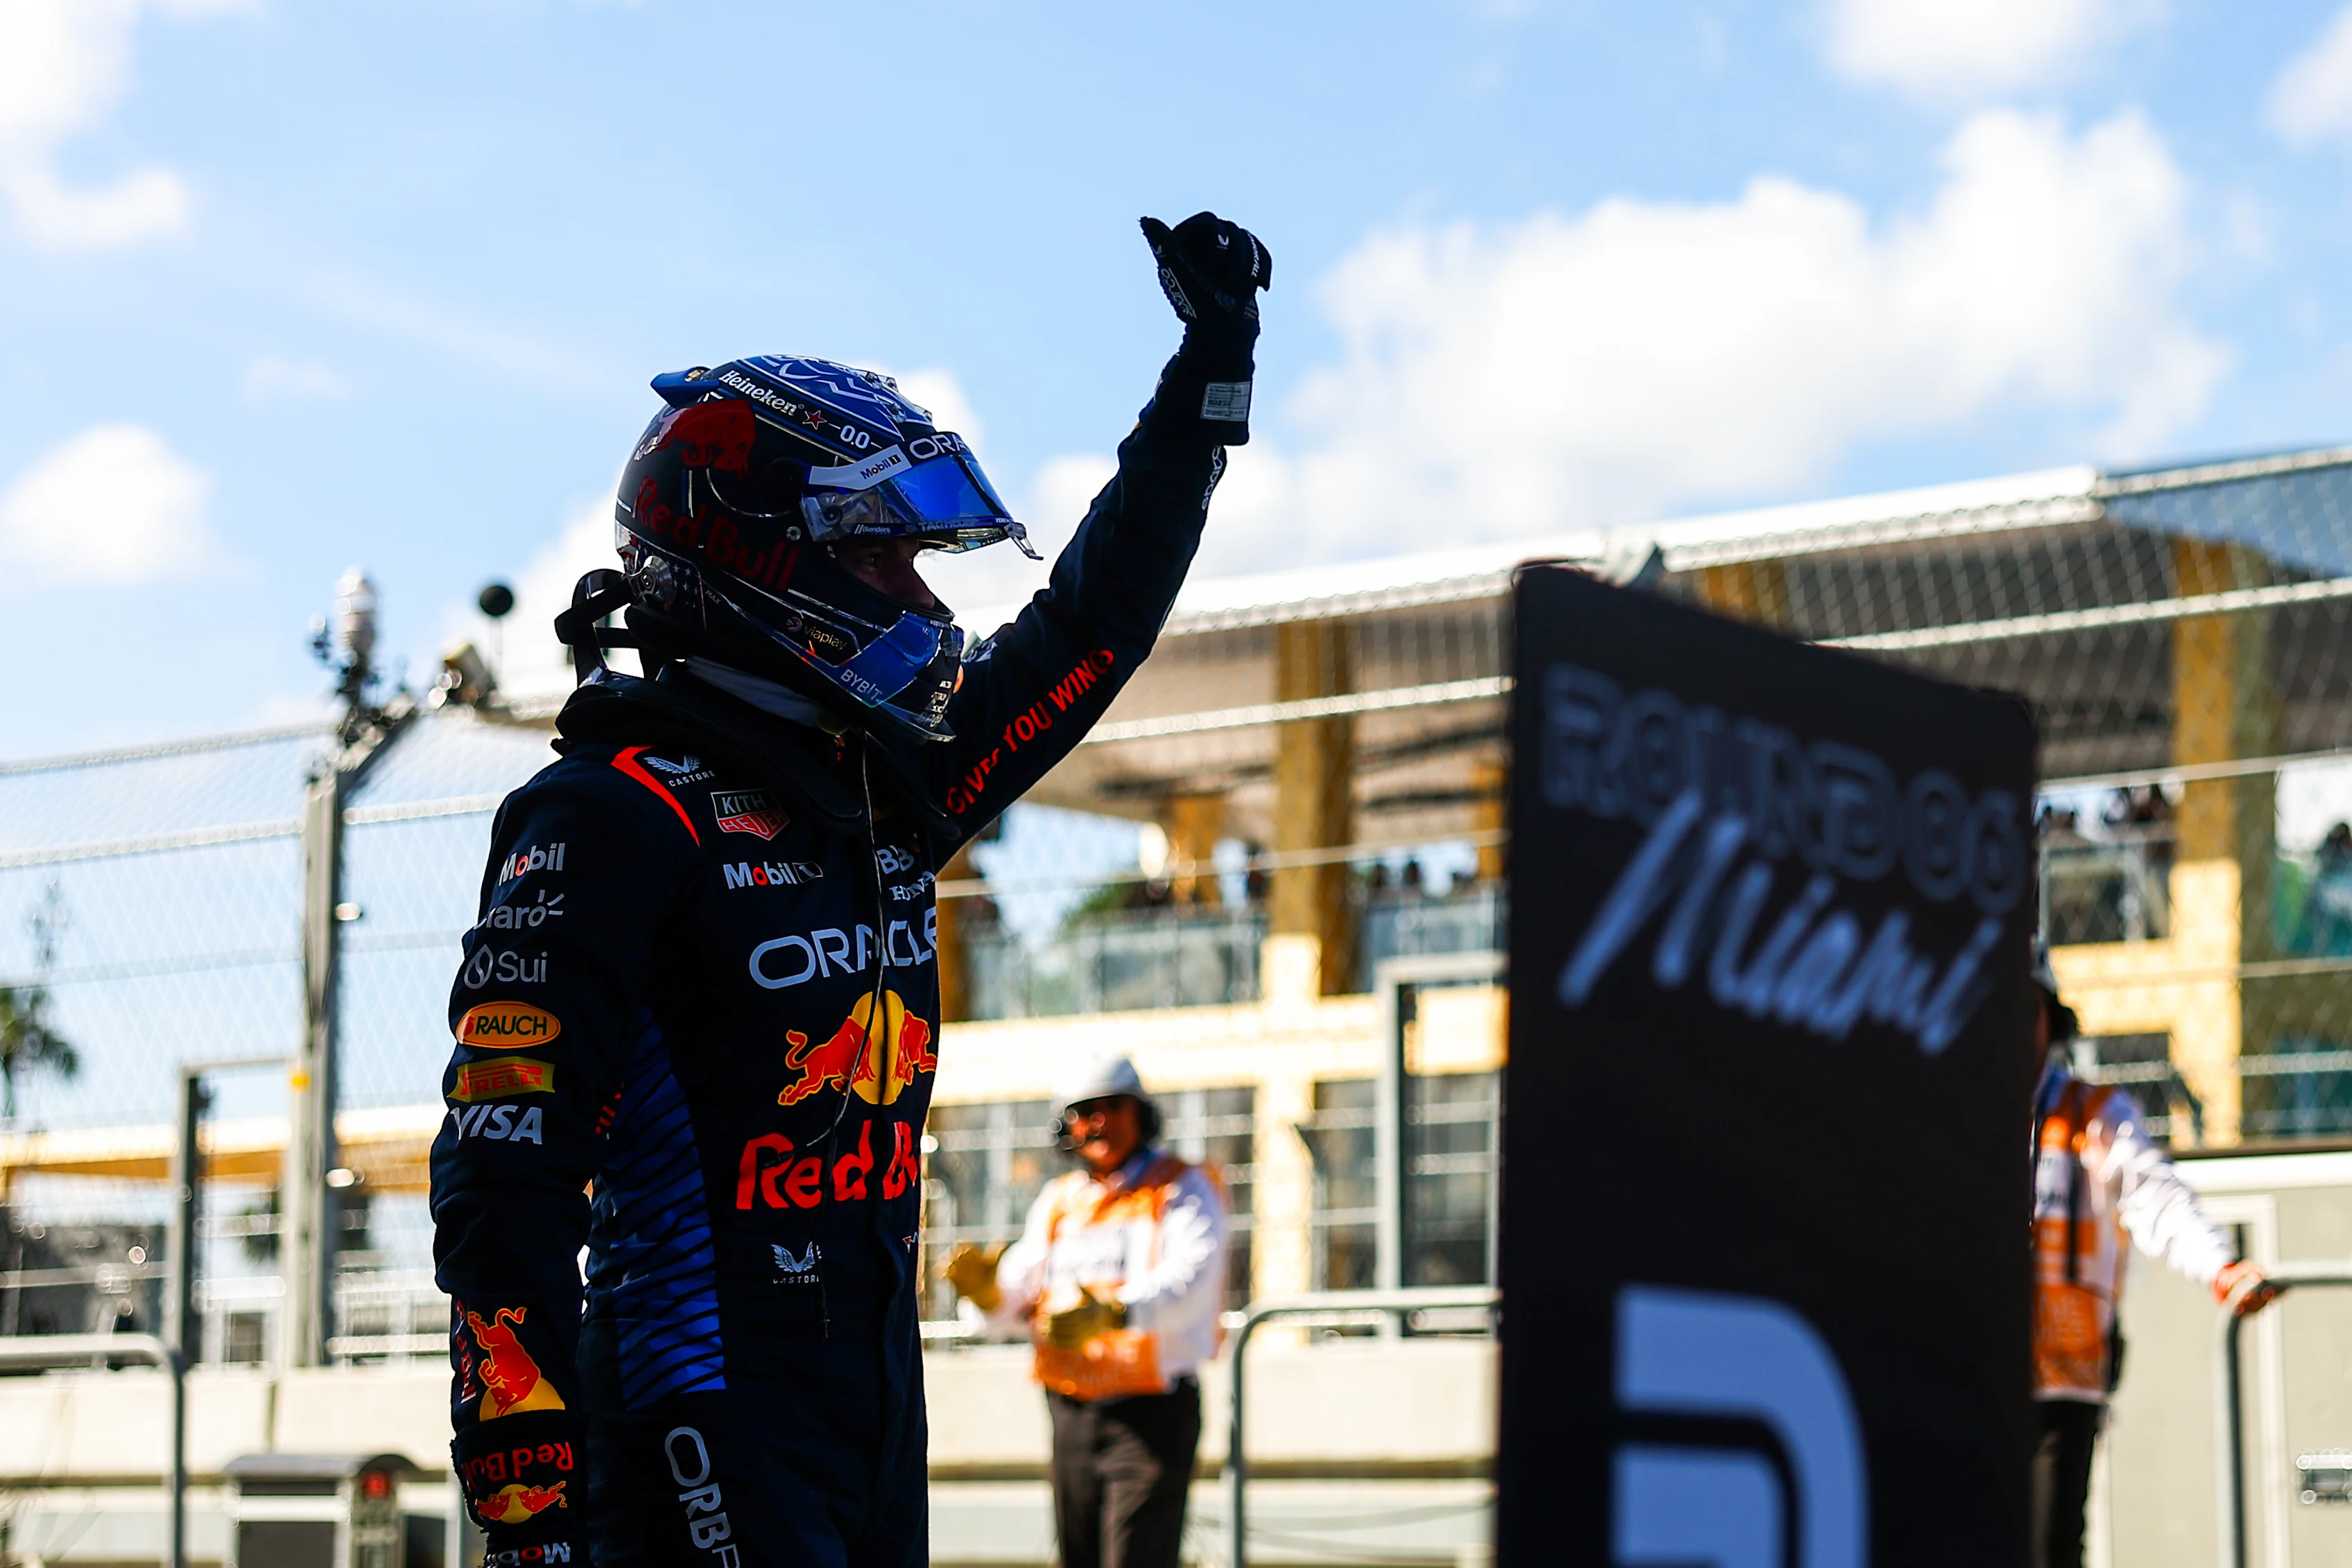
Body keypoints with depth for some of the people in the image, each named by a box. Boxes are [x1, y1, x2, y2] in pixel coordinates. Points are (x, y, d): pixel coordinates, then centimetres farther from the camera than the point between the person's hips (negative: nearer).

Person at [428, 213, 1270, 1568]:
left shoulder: (881, 795, 13)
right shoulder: (618, 819, -11)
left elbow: (1089, 631, 27)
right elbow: (504, 1190, -16)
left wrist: (1215, 364, 27)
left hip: (879, 1425, 8)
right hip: (704, 1449, -8)